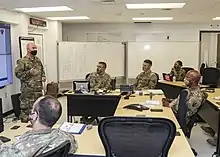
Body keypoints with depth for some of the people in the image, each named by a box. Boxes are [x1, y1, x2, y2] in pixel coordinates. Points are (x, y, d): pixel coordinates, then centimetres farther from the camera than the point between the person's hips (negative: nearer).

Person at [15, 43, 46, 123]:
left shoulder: (38, 60, 13)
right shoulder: (22, 61, -9)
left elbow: (42, 70, 25)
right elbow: (17, 73, -14)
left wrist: (43, 77, 6)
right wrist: (29, 72, -21)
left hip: (38, 88, 7)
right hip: (28, 89, -7)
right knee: (26, 107, -3)